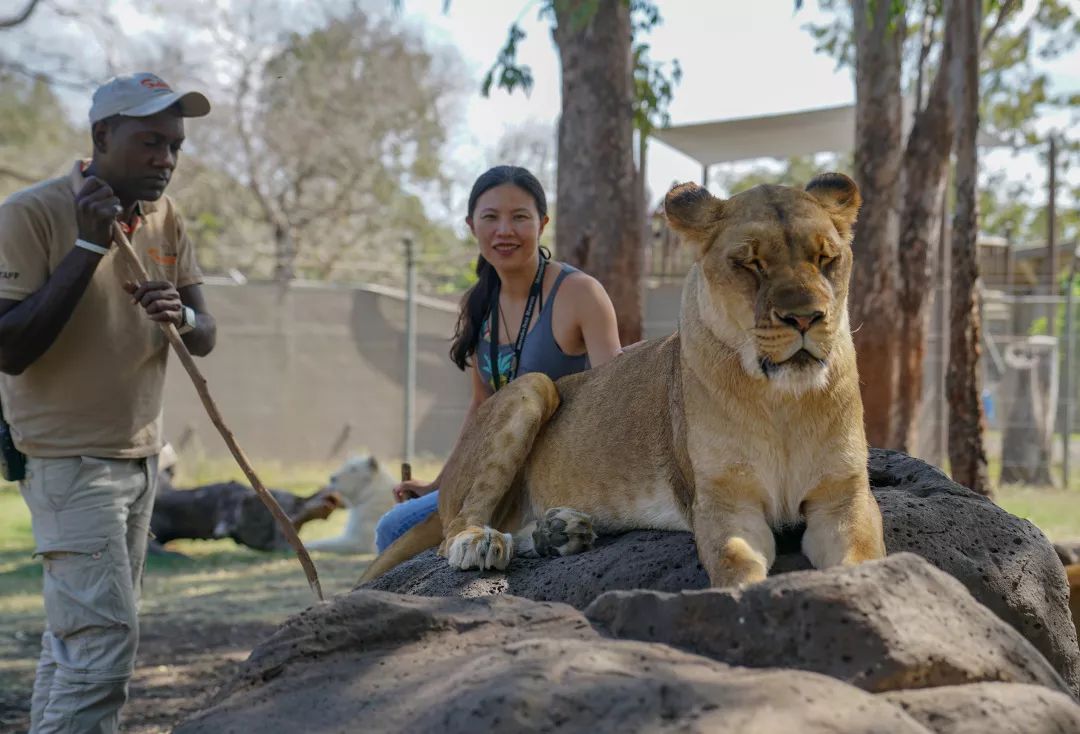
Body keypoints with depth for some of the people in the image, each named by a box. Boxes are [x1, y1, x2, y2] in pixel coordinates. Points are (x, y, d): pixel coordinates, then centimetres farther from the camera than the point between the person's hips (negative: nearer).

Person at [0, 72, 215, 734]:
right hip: (69, 459, -7)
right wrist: (90, 245, -26)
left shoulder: (164, 217, 4)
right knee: (104, 635, -15)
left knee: (79, 630, 13)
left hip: (141, 454, 7)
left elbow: (205, 337, 4)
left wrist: (181, 317, -20)